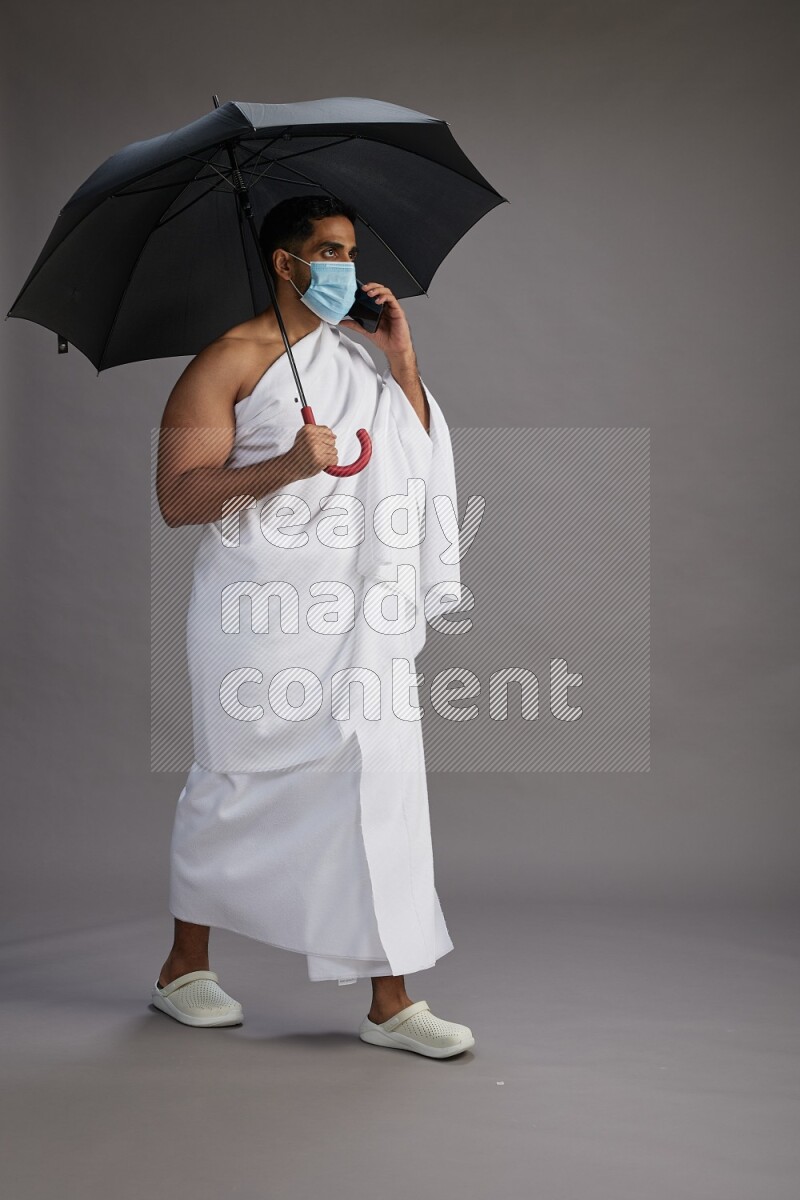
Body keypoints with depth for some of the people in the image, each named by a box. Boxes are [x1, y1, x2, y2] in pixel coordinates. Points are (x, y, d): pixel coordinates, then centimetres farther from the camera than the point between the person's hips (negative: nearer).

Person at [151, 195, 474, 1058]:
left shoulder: (358, 355, 15)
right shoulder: (230, 360, -4)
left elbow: (416, 463, 12)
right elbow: (176, 498, -10)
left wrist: (403, 360, 3)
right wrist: (287, 466, -23)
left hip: (356, 611, 5)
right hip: (260, 610, -5)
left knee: (382, 769, -4)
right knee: (236, 784, 6)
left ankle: (390, 1001, 2)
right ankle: (185, 968, 27)